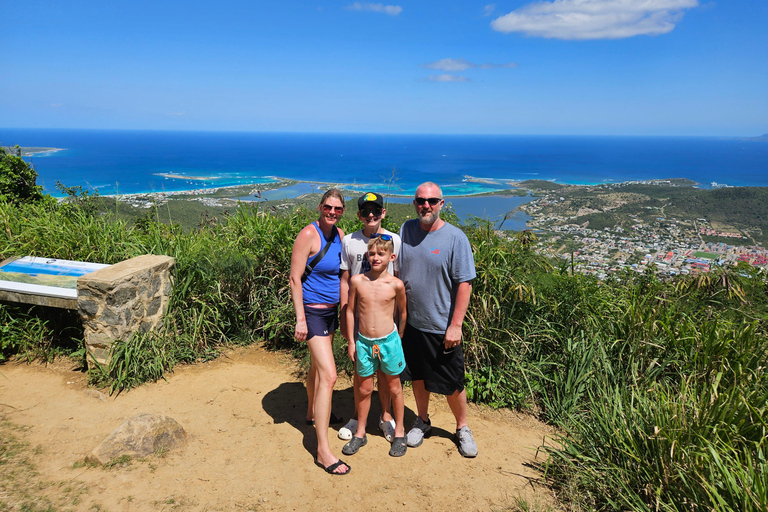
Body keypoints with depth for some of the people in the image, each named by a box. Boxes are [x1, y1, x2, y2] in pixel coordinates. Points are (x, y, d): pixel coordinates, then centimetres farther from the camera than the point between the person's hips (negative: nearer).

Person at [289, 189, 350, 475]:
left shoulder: (339, 234, 5)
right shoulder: (308, 235, -17)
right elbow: (295, 278, -17)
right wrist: (300, 319, -20)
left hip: (331, 309, 8)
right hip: (312, 310, -8)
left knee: (317, 366, 25)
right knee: (329, 376, -13)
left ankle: (312, 413, 48)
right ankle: (323, 450, -6)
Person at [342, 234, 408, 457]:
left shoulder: (396, 285, -10)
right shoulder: (357, 281, -6)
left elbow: (402, 313, 4)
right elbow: (350, 311, 2)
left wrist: (397, 338, 10)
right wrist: (351, 342, 4)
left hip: (388, 341, -1)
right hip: (363, 342, 1)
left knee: (394, 388, 13)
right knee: (364, 389, 14)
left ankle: (399, 431, 32)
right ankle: (360, 433, 31)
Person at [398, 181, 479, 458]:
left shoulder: (455, 238, -13)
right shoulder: (406, 230, 1)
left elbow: (465, 284, -13)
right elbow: (396, 273, 9)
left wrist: (455, 325, -16)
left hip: (442, 328, -4)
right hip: (411, 323, 4)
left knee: (452, 385, 7)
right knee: (417, 376, 19)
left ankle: (462, 428, 32)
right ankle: (422, 421, 41)